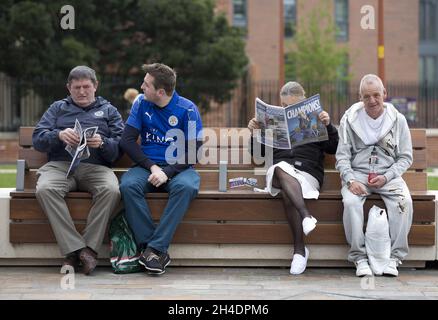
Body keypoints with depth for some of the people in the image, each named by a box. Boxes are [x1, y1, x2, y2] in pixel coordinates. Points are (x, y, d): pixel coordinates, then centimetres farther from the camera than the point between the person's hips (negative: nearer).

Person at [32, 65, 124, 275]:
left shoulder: (108, 111, 24)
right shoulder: (58, 108, 26)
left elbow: (119, 148, 11)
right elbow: (37, 139, 11)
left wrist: (102, 143, -11)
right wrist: (59, 135, -10)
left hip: (96, 167, 0)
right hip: (60, 164, 1)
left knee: (111, 190, -35)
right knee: (45, 189, -34)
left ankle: (89, 247, -29)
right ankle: (76, 249, -34)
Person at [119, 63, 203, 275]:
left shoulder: (187, 109, -4)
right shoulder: (141, 103, 5)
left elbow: (192, 151, -6)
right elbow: (127, 140, 1)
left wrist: (167, 173, -20)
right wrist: (152, 167, -12)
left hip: (178, 167, -2)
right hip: (147, 166, 2)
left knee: (186, 187, -36)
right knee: (128, 185, -31)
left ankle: (155, 248, -32)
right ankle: (150, 246, -30)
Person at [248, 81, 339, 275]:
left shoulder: (314, 121, 24)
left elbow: (332, 148, 14)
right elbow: (258, 151, 24)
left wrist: (328, 126, -2)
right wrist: (255, 134, 4)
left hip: (308, 173, -1)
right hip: (280, 171, 1)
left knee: (287, 194, -36)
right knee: (281, 168, -39)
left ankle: (299, 249, -37)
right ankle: (305, 215, -52)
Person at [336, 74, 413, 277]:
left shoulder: (397, 120, 5)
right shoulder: (350, 119, 3)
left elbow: (405, 157, 6)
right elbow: (342, 156, 1)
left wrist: (386, 177, -10)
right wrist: (350, 180, -17)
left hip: (389, 174, 1)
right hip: (357, 173, 0)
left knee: (404, 201, -30)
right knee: (351, 202, -32)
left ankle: (394, 257, -19)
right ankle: (360, 257, -21)